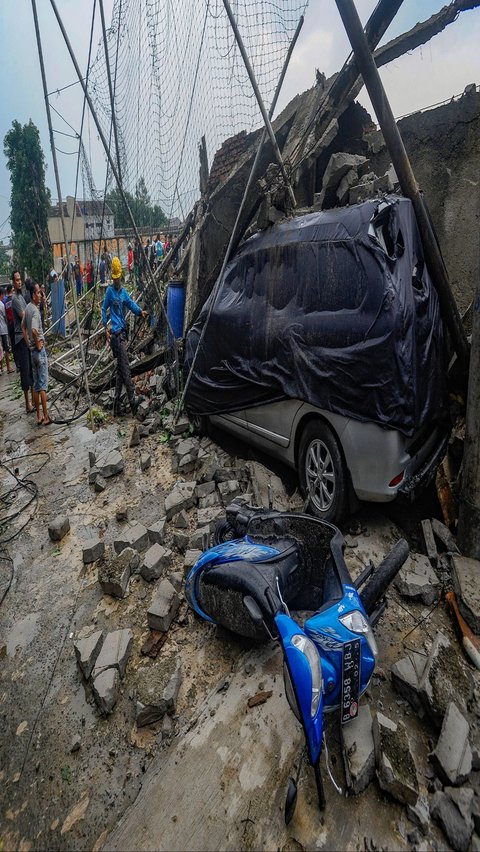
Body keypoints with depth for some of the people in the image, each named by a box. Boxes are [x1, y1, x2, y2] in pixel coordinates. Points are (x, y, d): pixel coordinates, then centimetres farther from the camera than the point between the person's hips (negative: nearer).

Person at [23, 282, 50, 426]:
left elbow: (23, 326, 20)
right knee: (43, 385, -4)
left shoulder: (28, 308, 9)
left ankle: (39, 416, 17)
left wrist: (30, 342, 18)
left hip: (32, 350, 8)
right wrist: (38, 344, -17)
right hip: (40, 351, -8)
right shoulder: (35, 310, -18)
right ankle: (45, 417, 1)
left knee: (36, 385, 11)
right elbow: (34, 330, -32)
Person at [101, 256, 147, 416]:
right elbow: (104, 309, -1)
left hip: (123, 331, 8)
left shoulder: (123, 291, 16)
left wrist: (140, 311, -12)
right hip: (116, 332, -7)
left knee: (121, 368, 8)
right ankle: (132, 400, -12)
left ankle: (117, 401, 14)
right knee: (125, 367, -12)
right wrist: (105, 329, -6)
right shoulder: (110, 291, -2)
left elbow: (131, 303, 6)